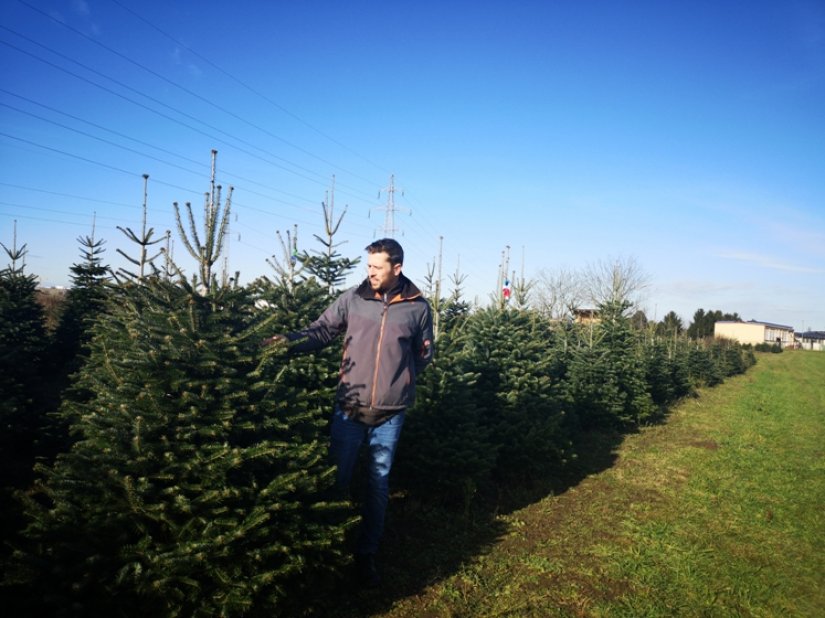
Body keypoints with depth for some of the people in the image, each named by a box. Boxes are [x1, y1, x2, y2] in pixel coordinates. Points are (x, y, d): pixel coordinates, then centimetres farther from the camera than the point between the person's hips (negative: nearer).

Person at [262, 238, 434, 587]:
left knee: (378, 483, 13)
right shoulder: (353, 298, -3)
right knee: (337, 478, 11)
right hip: (349, 406, 0)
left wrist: (398, 379, -1)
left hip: (390, 413, 0)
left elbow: (424, 354, 7)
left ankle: (366, 554, 30)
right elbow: (323, 330, 0)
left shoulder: (418, 307, -4)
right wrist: (290, 340, -15)